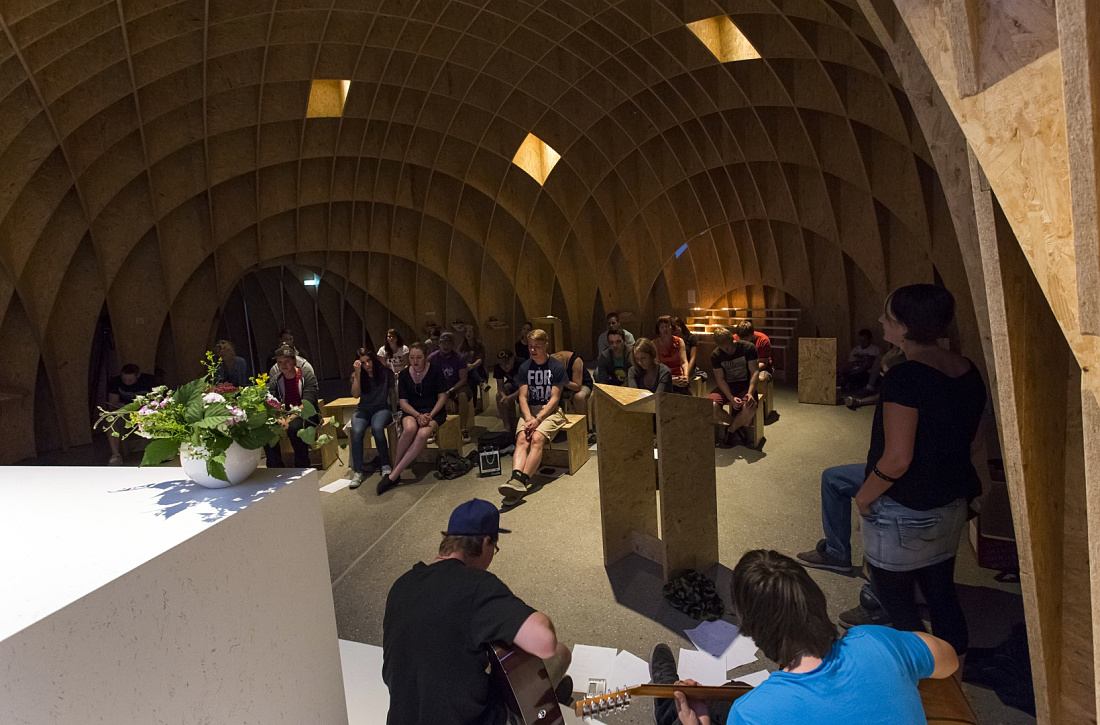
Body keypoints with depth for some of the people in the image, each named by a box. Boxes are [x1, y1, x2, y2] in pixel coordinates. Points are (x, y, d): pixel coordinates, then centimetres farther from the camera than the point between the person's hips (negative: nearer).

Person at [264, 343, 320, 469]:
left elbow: (307, 404, -19)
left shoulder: (307, 375, -8)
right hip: (285, 417, 4)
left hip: (307, 416, -4)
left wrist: (290, 419, -32)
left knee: (294, 427, -36)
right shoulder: (275, 381, 6)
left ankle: (302, 468, -21)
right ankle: (275, 467, -11)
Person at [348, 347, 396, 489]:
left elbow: (392, 392, 11)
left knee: (377, 428, -37)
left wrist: (394, 412, 5)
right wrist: (357, 374, -15)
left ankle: (385, 466, -22)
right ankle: (357, 472, -26)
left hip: (382, 408, -2)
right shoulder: (356, 376, 6)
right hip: (363, 410, 2)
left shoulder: (386, 372, 3)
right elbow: (355, 395, -8)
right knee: (357, 431, -32)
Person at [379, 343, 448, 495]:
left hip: (434, 411, -1)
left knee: (423, 434, -35)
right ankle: (394, 468, -20)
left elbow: (442, 397, -2)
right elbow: (403, 402, 1)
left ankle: (393, 475, -31)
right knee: (409, 428, -36)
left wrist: (430, 415, -15)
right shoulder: (404, 374, 3)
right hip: (412, 412, 2)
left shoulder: (434, 371, -3)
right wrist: (418, 416, -16)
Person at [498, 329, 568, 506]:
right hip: (530, 410, 3)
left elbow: (555, 398, -6)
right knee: (521, 439, -27)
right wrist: (528, 418, -15)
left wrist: (538, 419, -19)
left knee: (537, 438, -31)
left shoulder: (557, 367, -2)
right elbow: (523, 397, 4)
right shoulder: (525, 367, 10)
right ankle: (516, 479, -48)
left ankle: (521, 481, -45)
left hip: (551, 411, -3)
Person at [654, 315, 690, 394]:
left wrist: (686, 376, -27)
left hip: (678, 377, 2)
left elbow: (684, 361, -4)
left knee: (687, 393, -28)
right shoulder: (654, 344, 1)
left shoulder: (679, 341, 8)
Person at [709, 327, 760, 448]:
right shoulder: (716, 355, -3)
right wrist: (731, 398, -22)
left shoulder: (748, 348, -7)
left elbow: (754, 372, -9)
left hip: (745, 385, -1)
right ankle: (738, 427, -4)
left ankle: (731, 430, -5)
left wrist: (750, 393, -25)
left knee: (750, 407, -36)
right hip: (726, 387, 1)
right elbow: (720, 379, -6)